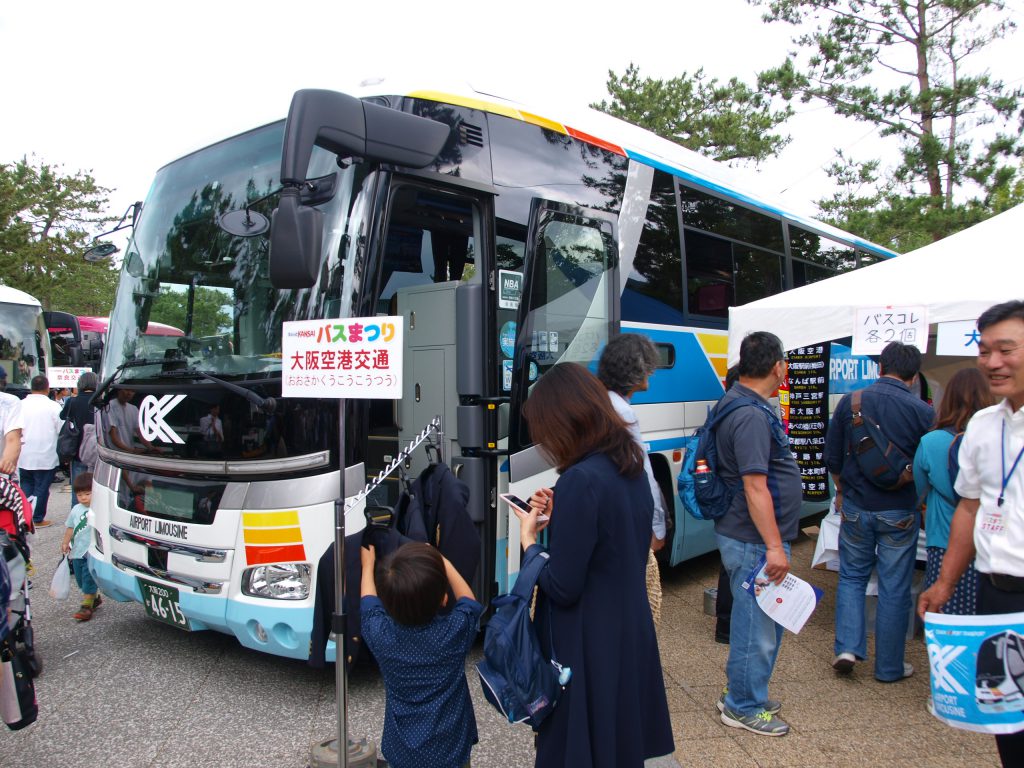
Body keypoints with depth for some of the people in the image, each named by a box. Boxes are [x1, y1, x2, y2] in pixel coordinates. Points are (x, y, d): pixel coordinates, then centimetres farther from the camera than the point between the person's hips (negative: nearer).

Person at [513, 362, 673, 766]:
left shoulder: (581, 480, -25)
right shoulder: (632, 467, 2)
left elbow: (561, 588, -22)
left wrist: (529, 539, -7)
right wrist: (559, 516, 7)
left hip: (588, 647, -8)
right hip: (630, 635, 8)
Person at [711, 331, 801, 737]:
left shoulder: (736, 401, 11)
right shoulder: (751, 416, -23)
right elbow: (755, 486, -26)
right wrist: (774, 546, -24)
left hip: (749, 537, 11)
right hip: (755, 541, -11)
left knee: (761, 621, 21)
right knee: (757, 626, 3)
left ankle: (744, 695, 35)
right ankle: (743, 707, 19)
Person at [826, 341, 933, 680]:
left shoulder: (850, 403, -5)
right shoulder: (923, 412, -10)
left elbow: (832, 458, 2)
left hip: (856, 508, 1)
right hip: (900, 512, -1)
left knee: (851, 577, 18)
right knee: (894, 589, 9)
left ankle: (847, 648, 7)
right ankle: (889, 667, 20)